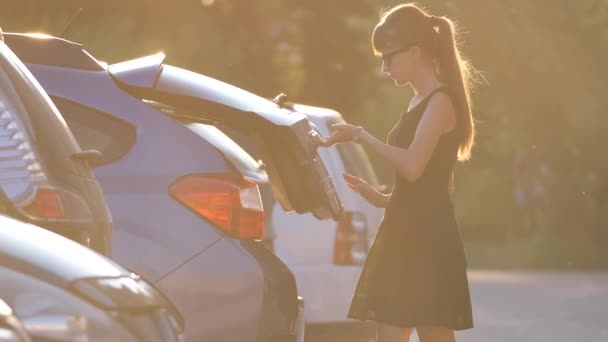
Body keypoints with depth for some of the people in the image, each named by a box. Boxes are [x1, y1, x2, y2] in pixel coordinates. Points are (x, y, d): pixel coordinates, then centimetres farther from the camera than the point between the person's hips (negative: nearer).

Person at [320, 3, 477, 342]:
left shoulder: (440, 101, -10)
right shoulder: (420, 103, 17)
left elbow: (412, 166, -23)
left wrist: (361, 135, -16)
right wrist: (382, 198, 12)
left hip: (428, 239, -9)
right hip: (403, 236, 9)